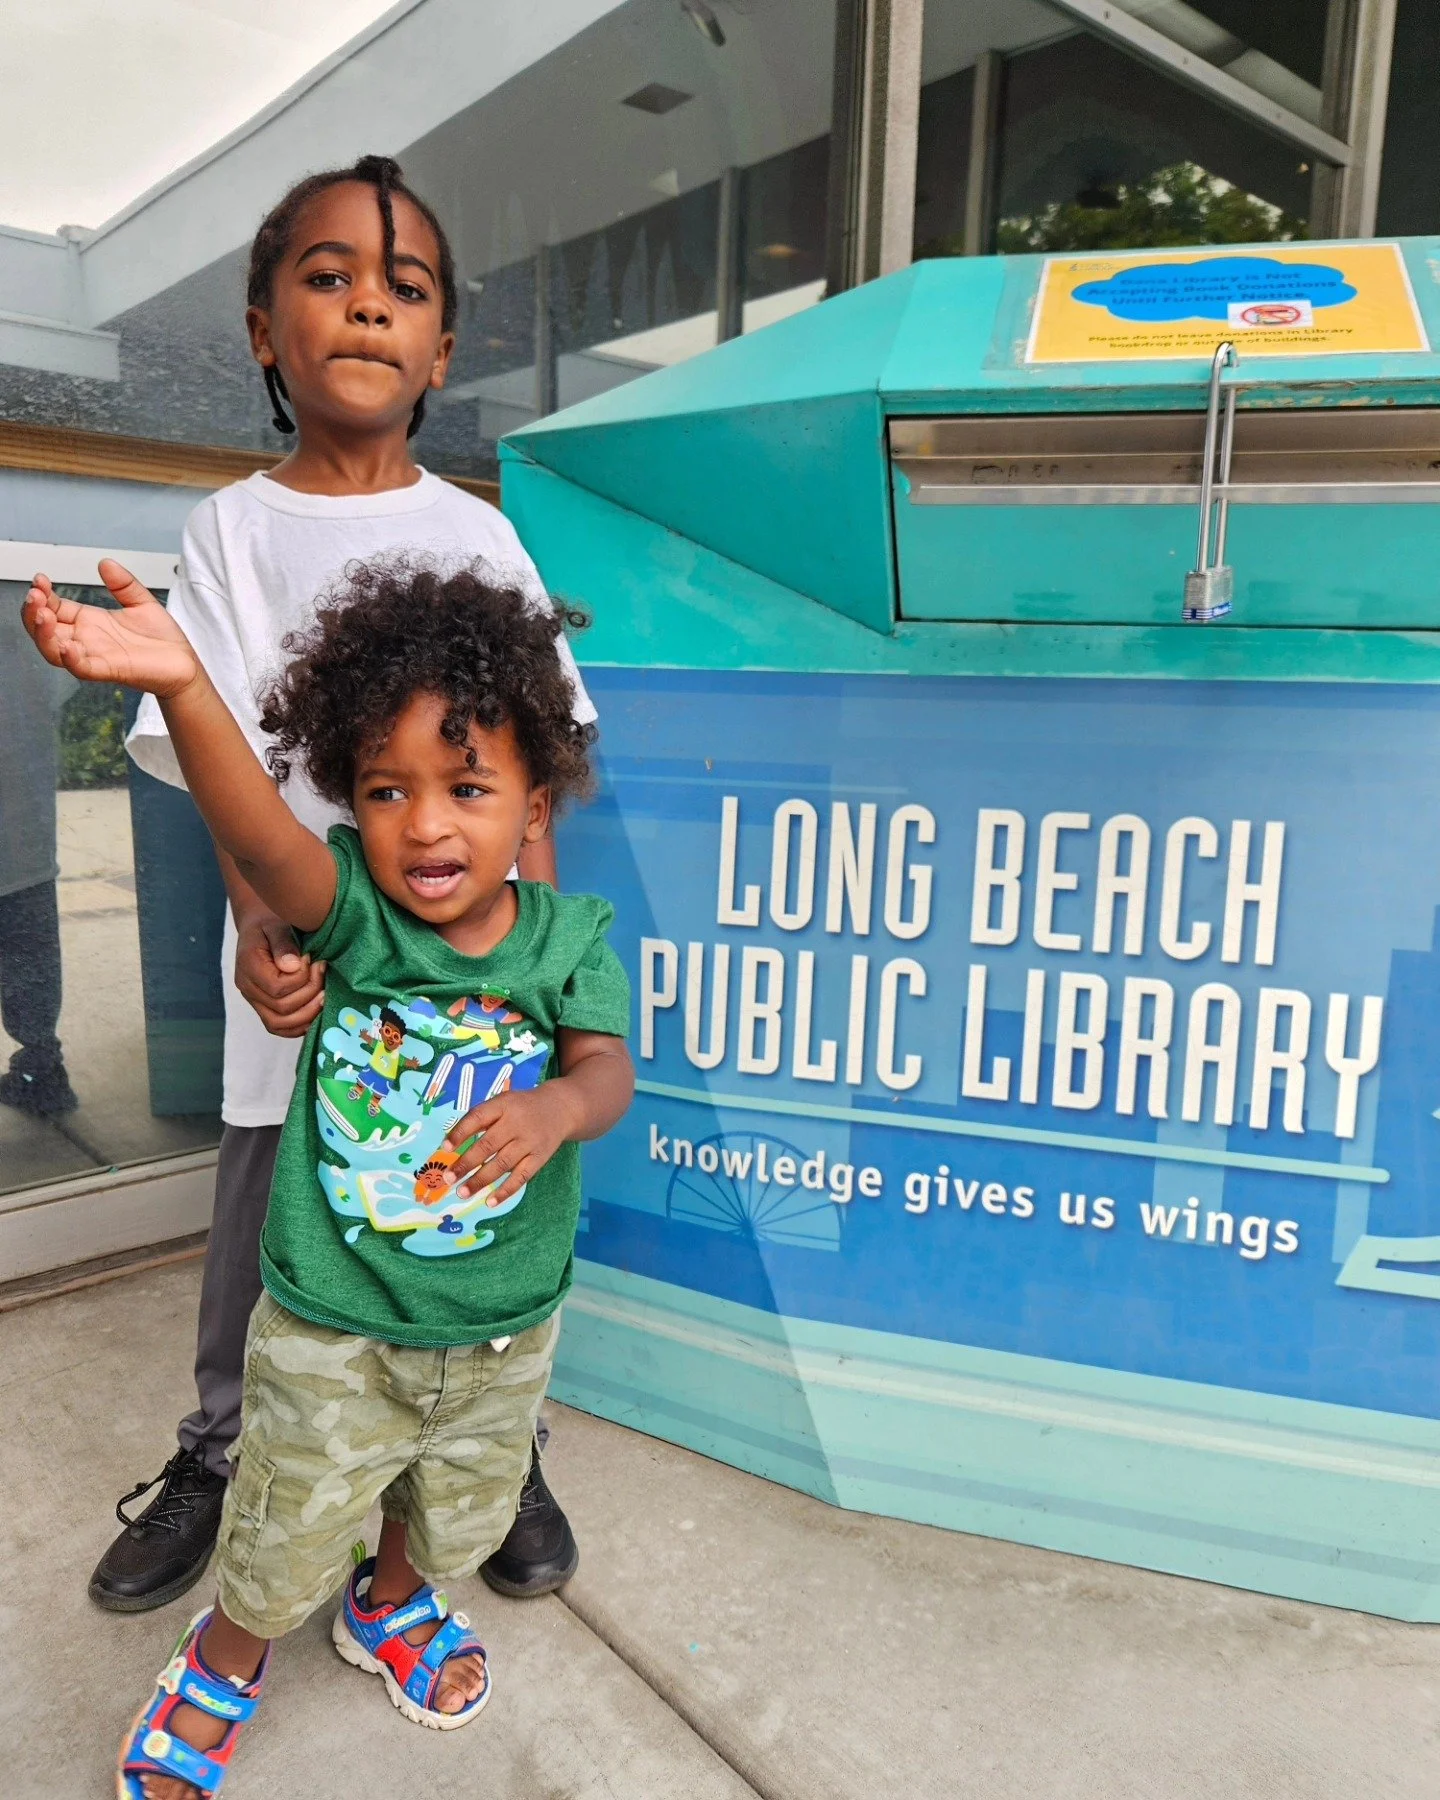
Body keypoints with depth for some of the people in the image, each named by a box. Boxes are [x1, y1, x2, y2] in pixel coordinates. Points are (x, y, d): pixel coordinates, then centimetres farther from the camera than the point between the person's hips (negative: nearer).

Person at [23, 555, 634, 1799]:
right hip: (332, 1332, -2)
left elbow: (607, 1063, -20)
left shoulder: (568, 934, -13)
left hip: (502, 1334, 3)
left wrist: (558, 1105, -45)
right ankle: (226, 1663, 55)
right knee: (286, 1537, 19)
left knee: (458, 1509, 29)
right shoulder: (350, 910, -19)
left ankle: (390, 1607, 64)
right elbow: (259, 832, -38)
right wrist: (183, 685, -56)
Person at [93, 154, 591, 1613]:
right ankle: (216, 1453, 38)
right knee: (260, 1217, 12)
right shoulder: (235, 530, 2)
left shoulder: (479, 535, 5)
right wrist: (261, 923, -23)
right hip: (303, 955, 0)